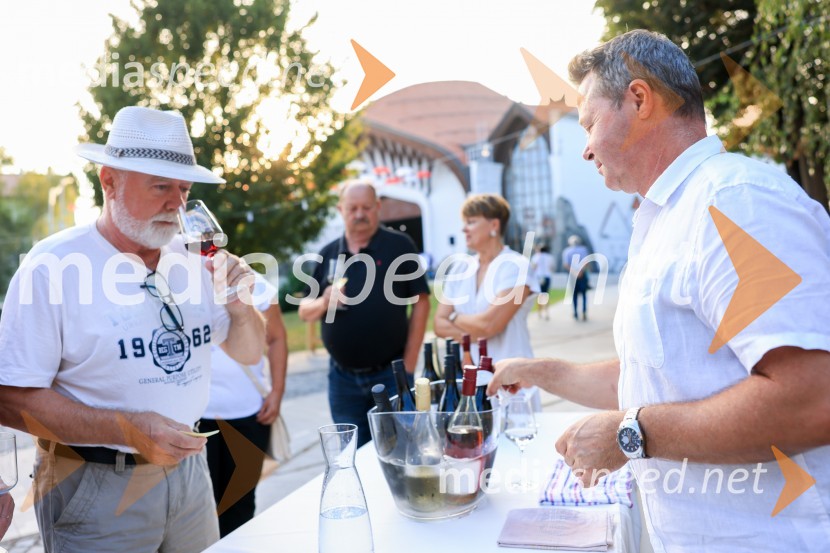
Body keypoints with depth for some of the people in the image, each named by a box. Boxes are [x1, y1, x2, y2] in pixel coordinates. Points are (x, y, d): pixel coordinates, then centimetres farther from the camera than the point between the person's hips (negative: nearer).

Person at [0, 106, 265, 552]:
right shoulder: (53, 266, -16)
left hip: (188, 467, 6)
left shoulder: (191, 259, 1)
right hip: (96, 488, -5)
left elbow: (247, 352, 10)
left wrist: (242, 305, -11)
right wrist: (128, 429, -25)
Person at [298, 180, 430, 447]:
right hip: (343, 377, 3)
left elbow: (420, 302, -6)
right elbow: (304, 310, 10)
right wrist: (323, 303, -14)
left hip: (391, 373, -3)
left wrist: (409, 364, -10)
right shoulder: (328, 254, 7)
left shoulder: (399, 246, -4)